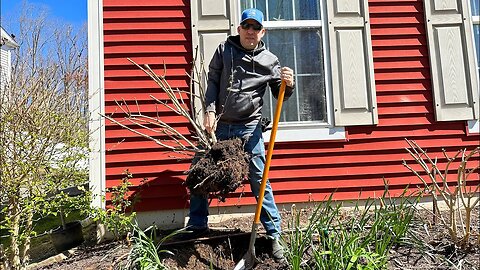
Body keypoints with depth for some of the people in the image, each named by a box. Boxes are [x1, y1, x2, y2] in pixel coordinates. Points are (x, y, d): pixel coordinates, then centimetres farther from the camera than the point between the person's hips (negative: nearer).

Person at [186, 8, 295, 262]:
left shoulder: (269, 60, 2)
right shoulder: (224, 49, 5)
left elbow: (280, 94, 10)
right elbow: (212, 81, 3)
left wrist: (288, 85, -13)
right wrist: (210, 110, -9)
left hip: (249, 128, -2)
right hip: (219, 125, 2)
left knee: (260, 181, 0)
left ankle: (274, 235, 13)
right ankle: (197, 227, 27)